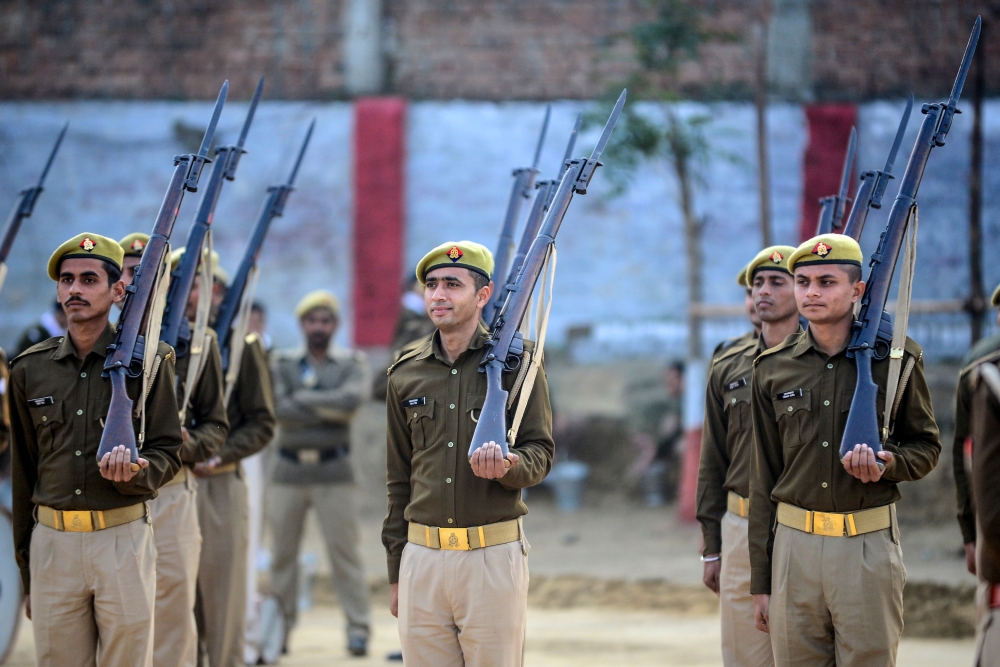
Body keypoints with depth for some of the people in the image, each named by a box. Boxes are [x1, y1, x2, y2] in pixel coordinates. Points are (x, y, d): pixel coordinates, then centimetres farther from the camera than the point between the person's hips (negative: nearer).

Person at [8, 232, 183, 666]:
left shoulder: (149, 361, 2)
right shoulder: (30, 369, 10)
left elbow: (167, 455, 3)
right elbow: (23, 472, 14)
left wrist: (134, 471, -22)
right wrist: (25, 574, 15)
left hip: (123, 537, -2)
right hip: (53, 541, 3)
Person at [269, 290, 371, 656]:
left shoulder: (352, 363, 5)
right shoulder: (283, 362, 8)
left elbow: (351, 399, -14)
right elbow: (279, 408, -7)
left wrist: (304, 398, -8)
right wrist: (329, 411, -10)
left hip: (333, 470, -2)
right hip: (289, 469, 2)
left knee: (343, 550, -4)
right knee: (282, 550, 4)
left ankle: (358, 627, -1)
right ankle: (281, 626, 11)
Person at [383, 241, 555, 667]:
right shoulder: (407, 372, 12)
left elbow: (540, 454, 1)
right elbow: (398, 479, 16)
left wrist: (506, 465, -24)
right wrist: (395, 573, 14)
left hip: (494, 556, -3)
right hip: (422, 557, 3)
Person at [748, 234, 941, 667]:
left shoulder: (896, 359, 2)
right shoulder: (773, 369, 8)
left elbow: (926, 447, 12)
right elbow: (763, 480, 10)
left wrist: (888, 464, -13)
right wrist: (760, 582, 8)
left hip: (869, 547, -2)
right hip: (794, 545, 2)